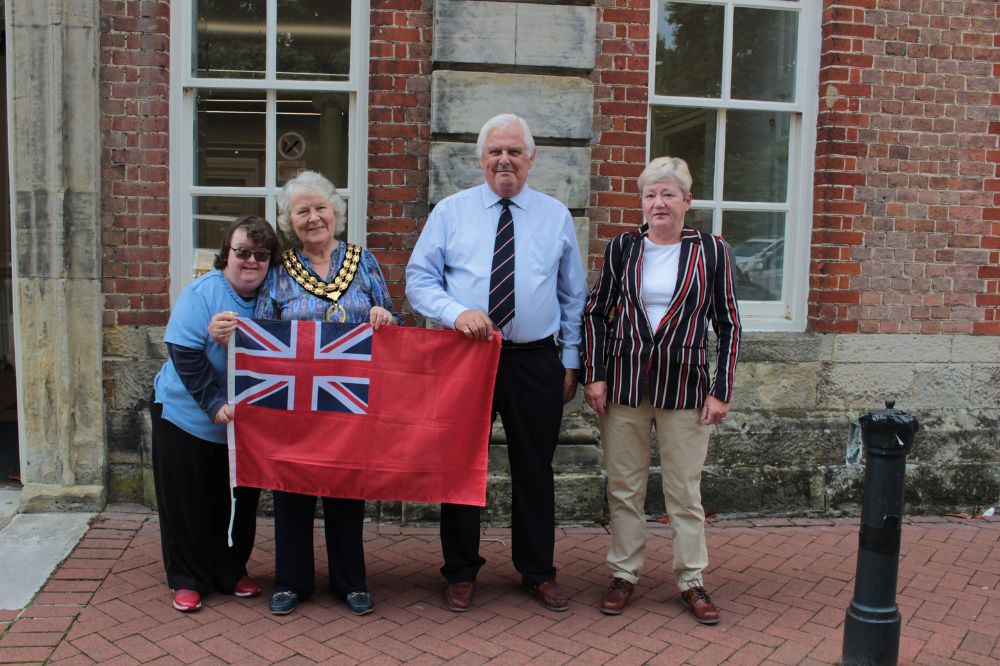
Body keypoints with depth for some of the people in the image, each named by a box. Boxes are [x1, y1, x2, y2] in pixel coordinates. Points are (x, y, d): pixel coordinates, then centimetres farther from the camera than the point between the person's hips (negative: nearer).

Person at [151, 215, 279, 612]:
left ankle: (232, 572, 30)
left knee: (240, 500, 13)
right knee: (188, 501, 6)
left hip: (247, 420, 3)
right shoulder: (201, 294, -15)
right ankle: (187, 579, 22)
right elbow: (185, 355, -18)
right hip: (188, 416, -3)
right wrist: (214, 404, -24)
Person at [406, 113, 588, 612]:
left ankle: (538, 572, 28)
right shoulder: (451, 211, 4)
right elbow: (418, 279, 1)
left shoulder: (556, 216, 7)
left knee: (534, 470, 10)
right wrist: (457, 313, -18)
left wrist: (571, 361, 5)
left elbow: (573, 295, 11)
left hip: (537, 361, 1)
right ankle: (461, 572, 26)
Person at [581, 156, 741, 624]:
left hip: (684, 386, -1)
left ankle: (691, 581, 21)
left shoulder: (711, 251, 0)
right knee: (624, 487, 8)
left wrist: (721, 390, -2)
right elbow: (595, 312, 8)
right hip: (623, 383, 1)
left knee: (685, 491, 7)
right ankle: (624, 574, 23)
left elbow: (728, 324, 3)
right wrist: (593, 375, 0)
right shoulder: (622, 247, 4)